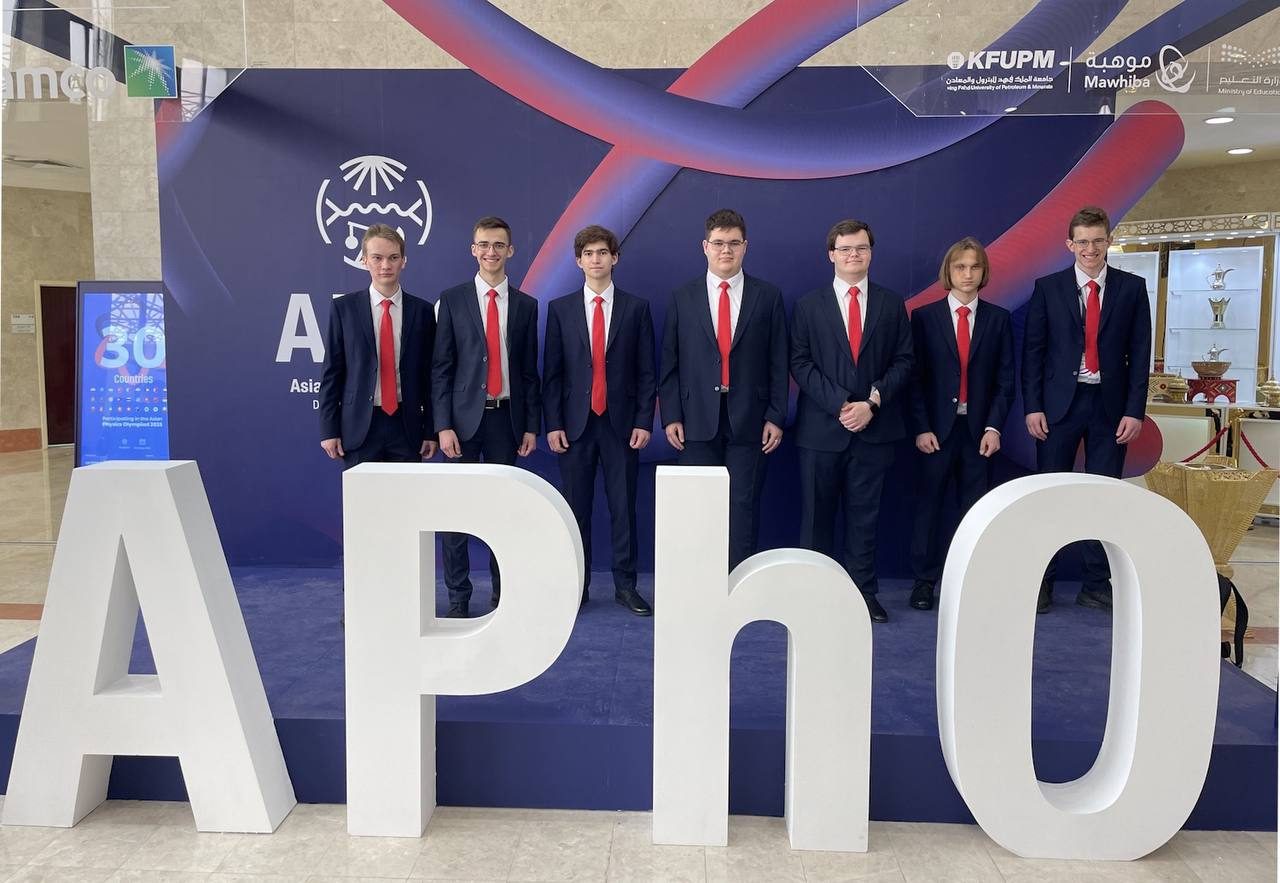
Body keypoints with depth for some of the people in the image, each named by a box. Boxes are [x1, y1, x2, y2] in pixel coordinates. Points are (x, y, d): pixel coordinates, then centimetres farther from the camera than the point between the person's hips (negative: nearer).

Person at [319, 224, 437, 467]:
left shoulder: (422, 310, 5)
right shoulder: (343, 308, 3)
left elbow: (429, 373, 6)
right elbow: (331, 372, 3)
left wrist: (431, 431, 4)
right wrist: (329, 430, -2)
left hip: (407, 426, 1)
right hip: (359, 426, -1)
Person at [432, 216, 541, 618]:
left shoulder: (525, 305, 9)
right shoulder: (452, 299, 3)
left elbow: (529, 370, 10)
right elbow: (440, 368, 0)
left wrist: (531, 426, 5)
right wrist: (443, 425, -7)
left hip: (507, 417, 2)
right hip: (465, 417, -2)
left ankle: (502, 593, 19)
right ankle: (458, 598, 9)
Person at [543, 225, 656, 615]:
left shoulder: (636, 307, 5)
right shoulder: (560, 309, 7)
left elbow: (646, 371, 4)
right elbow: (551, 372, 5)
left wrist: (644, 421, -4)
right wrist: (553, 423, -3)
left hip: (621, 423, 0)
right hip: (575, 423, 1)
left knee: (623, 507, 4)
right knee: (576, 508, 6)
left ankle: (625, 586, 14)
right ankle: (576, 586, 17)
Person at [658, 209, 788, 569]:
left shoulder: (768, 296, 5)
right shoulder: (682, 298, 7)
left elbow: (778, 363, 4)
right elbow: (669, 363, 6)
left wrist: (776, 417, -2)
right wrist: (670, 416, -2)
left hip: (748, 422, 0)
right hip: (697, 421, 1)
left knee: (743, 509, 2)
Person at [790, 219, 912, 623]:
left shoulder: (892, 305, 9)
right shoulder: (808, 305, 6)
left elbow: (903, 361, 5)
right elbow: (800, 363, -1)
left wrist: (873, 401, -10)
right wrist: (839, 404, -12)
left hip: (874, 428, 1)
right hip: (821, 428, -1)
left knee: (865, 514, 6)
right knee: (817, 514, 5)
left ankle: (864, 592, 14)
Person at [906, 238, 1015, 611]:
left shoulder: (998, 319, 8)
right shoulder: (924, 317, 3)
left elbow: (1005, 379, 5)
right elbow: (915, 377, -1)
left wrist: (994, 426, -5)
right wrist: (921, 428, -9)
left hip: (979, 429, 2)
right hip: (936, 428, -1)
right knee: (928, 505, 3)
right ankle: (925, 580, 12)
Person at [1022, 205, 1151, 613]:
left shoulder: (1132, 288, 4)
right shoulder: (1048, 287, 2)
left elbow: (1140, 353, 2)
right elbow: (1033, 351, 1)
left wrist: (1135, 410, -5)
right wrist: (1032, 407, -6)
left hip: (1111, 406, 1)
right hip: (1060, 403, -1)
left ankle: (1097, 586, 15)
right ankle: (1040, 583, 13)